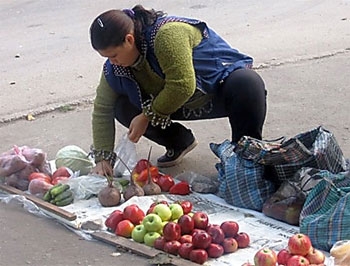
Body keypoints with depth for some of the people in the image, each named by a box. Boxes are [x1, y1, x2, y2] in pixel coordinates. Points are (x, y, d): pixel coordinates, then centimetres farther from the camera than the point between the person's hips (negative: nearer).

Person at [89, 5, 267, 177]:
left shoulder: (169, 34, -35)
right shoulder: (115, 66, -12)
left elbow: (182, 87, -36)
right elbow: (102, 109, -8)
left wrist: (146, 117, -25)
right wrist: (102, 158, -15)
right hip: (182, 104, 6)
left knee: (248, 84, -39)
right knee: (122, 108, -13)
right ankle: (180, 143, 10)